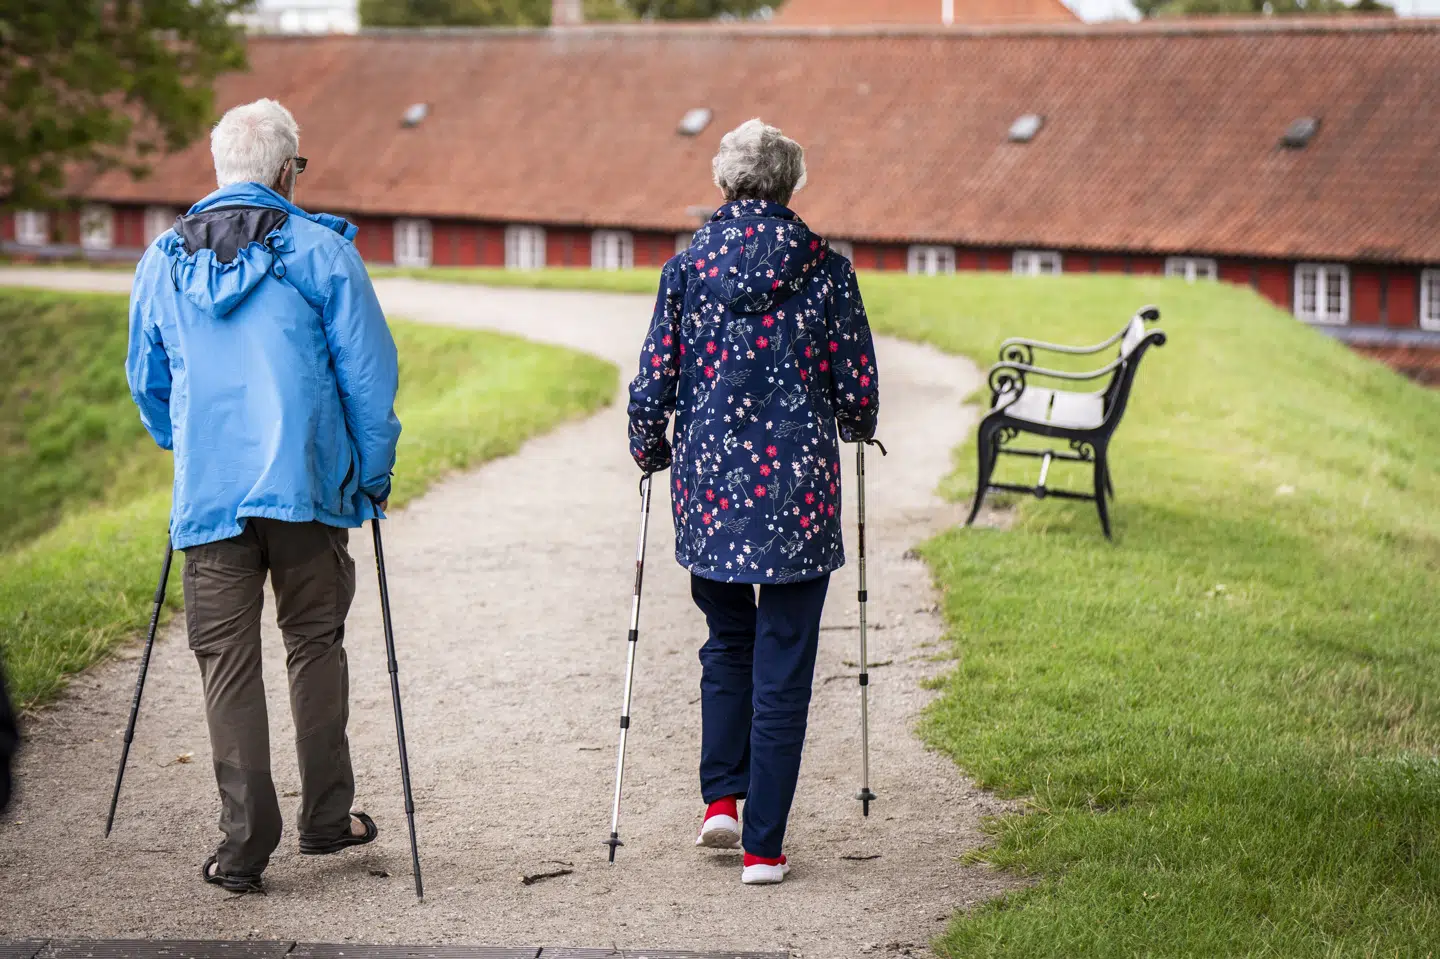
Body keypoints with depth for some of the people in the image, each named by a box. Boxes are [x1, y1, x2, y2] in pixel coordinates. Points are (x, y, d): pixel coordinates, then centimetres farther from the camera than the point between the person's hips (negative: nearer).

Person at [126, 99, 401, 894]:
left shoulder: (163, 259, 10)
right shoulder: (320, 251, -2)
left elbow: (146, 379, 19)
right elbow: (367, 372, -2)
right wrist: (374, 476, 8)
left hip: (208, 494, 2)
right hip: (309, 485, -2)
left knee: (226, 658, 3)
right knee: (315, 643, 13)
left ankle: (244, 842, 0)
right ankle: (326, 818, 20)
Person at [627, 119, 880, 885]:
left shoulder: (687, 268, -1)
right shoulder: (826, 271, -4)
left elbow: (654, 386, 0)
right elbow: (858, 393, -1)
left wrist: (648, 451, 20)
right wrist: (856, 428, 22)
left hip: (710, 485, 2)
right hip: (799, 489, -2)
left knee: (727, 641, 24)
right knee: (782, 667, 4)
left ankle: (721, 797, 12)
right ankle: (763, 846, 5)